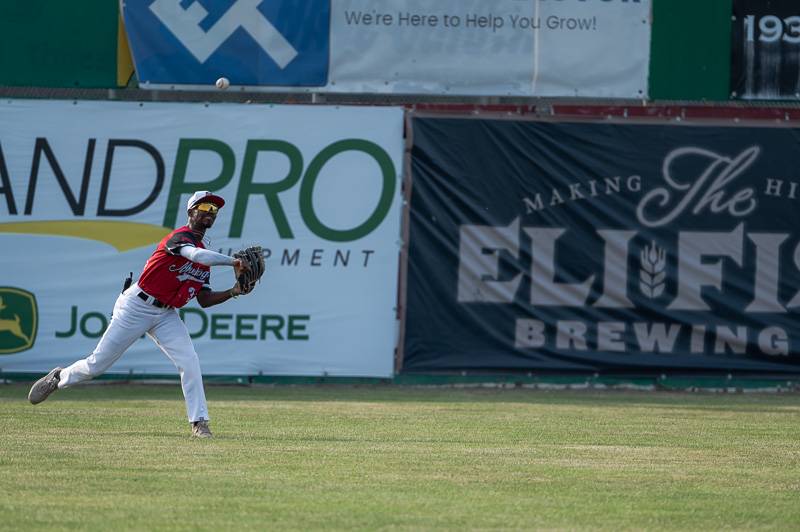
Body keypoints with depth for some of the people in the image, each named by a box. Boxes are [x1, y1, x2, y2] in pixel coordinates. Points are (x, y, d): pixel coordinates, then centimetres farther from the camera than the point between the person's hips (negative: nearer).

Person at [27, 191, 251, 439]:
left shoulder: (205, 259, 11)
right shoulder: (181, 237, -16)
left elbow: (204, 300, 10)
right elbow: (197, 255, -38)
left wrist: (232, 292, -4)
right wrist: (233, 262, -34)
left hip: (166, 315, 7)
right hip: (136, 306, -7)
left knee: (190, 362, -13)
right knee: (97, 364, 1)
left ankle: (199, 423, -10)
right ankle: (59, 377, 29)